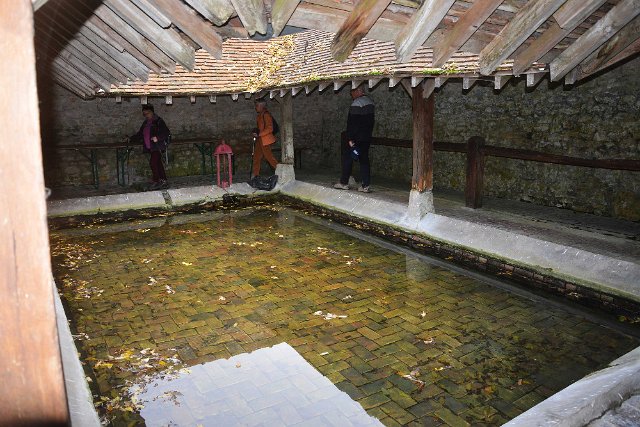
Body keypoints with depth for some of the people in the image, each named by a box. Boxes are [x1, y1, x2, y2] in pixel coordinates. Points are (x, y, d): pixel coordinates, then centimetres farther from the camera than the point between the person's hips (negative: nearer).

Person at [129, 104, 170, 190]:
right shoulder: (145, 123, 19)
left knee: (153, 162, -16)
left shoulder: (158, 121, -4)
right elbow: (140, 135, 27)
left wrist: (157, 138, -24)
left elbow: (166, 132, -12)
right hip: (151, 148, 7)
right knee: (158, 164, 7)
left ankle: (156, 182, -9)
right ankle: (164, 181, 10)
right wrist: (130, 138, 18)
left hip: (157, 147, -7)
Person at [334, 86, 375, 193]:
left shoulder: (356, 104, -15)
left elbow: (352, 123, -18)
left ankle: (344, 183, 10)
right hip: (367, 138, 8)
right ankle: (366, 185, 5)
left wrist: (350, 139, -16)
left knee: (347, 157, 5)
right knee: (364, 160, 8)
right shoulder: (370, 102, 12)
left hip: (357, 138, -8)